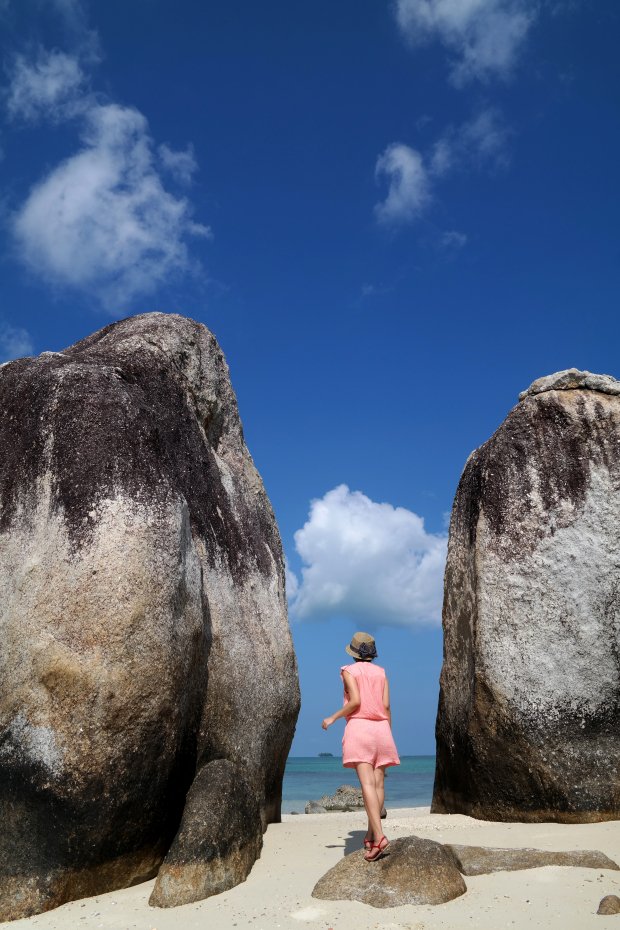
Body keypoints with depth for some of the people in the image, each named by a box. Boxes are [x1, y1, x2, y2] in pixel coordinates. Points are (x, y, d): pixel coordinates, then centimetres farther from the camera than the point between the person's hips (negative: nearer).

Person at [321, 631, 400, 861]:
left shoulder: (349, 671, 2)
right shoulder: (381, 672, 13)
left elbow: (355, 701, -11)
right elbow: (386, 705, 7)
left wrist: (333, 718, -1)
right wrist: (388, 732, 15)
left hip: (359, 726, -4)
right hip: (381, 728, 4)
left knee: (367, 784, -14)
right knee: (378, 783, 5)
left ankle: (379, 836, -25)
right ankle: (371, 835, 5)